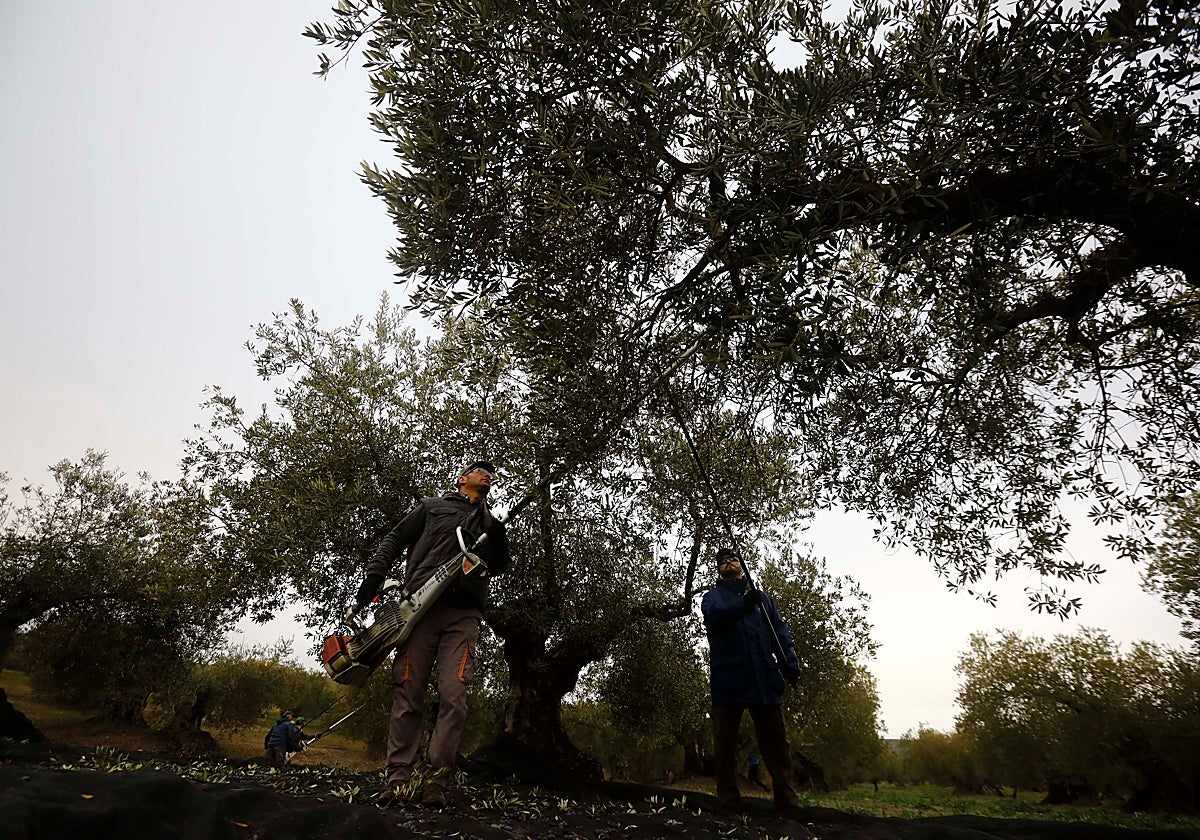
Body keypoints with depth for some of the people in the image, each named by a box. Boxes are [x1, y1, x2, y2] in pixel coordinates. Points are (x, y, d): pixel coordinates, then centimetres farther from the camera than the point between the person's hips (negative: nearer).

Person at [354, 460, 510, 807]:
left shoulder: (490, 522, 27)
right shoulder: (433, 505, 20)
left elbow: (499, 567, 16)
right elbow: (395, 539, 15)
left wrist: (498, 534, -2)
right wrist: (374, 574, 0)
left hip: (463, 613, 2)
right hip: (421, 604, -1)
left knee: (453, 697, -8)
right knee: (407, 693, -3)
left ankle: (437, 782, -4)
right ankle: (398, 778, 4)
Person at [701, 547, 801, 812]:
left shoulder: (762, 598, 19)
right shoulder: (713, 596, 10)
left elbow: (780, 631, 10)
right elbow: (713, 616, -13)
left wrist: (790, 662, -6)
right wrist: (743, 604, -29)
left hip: (765, 679, 2)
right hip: (728, 679, -2)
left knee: (776, 742, 4)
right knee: (724, 745, 2)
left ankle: (787, 801, 12)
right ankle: (728, 805, 11)